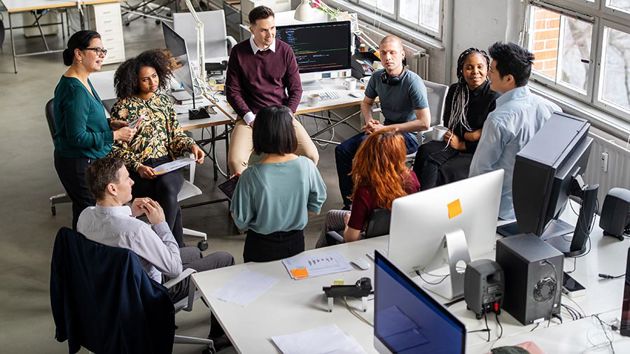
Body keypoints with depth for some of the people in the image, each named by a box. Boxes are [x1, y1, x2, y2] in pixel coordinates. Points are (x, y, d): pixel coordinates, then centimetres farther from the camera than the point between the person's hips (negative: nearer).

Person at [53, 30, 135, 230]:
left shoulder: (82, 81, 7)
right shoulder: (75, 90, -25)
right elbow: (78, 137, -26)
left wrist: (109, 124, 4)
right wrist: (115, 135, -21)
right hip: (80, 165, -10)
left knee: (83, 213, 20)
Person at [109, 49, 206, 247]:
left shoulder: (163, 100, 12)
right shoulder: (123, 107, -3)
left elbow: (175, 134, 16)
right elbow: (118, 148, -4)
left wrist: (191, 145, -5)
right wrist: (137, 166, -19)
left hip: (166, 163, 3)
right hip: (138, 170, -3)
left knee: (167, 187, -32)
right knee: (170, 201, -31)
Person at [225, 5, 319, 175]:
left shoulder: (285, 51, 2)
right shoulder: (239, 52, -1)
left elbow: (296, 89, 5)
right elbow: (232, 91, 1)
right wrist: (250, 118, -11)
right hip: (251, 115, -1)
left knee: (311, 156, -19)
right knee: (235, 161, -27)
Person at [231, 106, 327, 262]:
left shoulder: (250, 176, -26)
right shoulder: (306, 166, -18)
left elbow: (241, 222, -15)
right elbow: (316, 206, -3)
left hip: (261, 247, -2)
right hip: (295, 243, 2)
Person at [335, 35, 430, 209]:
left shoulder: (413, 82, -20)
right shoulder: (377, 77, 0)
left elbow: (424, 122, -24)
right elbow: (366, 103, 20)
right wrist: (369, 121, -4)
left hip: (409, 135, -7)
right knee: (342, 150, -4)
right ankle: (350, 204, 1)